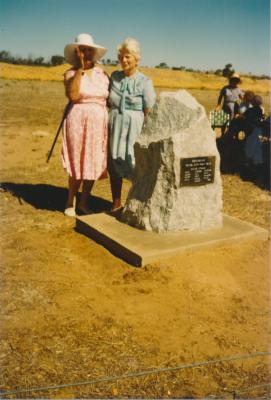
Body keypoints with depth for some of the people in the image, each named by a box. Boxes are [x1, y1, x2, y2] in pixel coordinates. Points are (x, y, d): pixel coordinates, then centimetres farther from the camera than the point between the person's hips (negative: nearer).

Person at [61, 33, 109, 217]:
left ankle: (84, 202, 21)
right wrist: (81, 68, -17)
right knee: (78, 164, 1)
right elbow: (73, 95, -21)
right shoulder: (71, 73, -3)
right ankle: (71, 202, 17)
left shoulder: (102, 73, 7)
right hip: (79, 122, -3)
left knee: (93, 163, 7)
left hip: (99, 123, 3)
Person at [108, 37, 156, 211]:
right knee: (114, 163, 8)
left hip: (135, 127, -4)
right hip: (115, 125, 4)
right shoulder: (115, 76, 8)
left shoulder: (145, 82, -5)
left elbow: (149, 111, -7)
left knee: (136, 165, -3)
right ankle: (116, 203, 21)